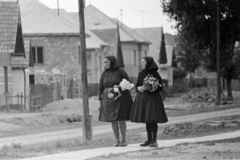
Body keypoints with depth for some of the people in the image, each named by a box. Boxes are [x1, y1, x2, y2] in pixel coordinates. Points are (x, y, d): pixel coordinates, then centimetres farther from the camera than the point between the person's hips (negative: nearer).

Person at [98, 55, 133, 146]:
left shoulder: (120, 71, -5)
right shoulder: (104, 74, 7)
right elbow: (101, 88, 10)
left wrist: (119, 87, -17)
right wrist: (100, 101, 7)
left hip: (120, 99, -4)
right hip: (108, 100, 4)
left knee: (121, 120, -3)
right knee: (113, 121, 3)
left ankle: (124, 140, 7)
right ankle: (117, 140, 8)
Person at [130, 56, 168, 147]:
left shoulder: (154, 73, -8)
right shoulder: (141, 73, 9)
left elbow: (160, 87, -8)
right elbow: (137, 86, 17)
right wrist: (139, 88, -8)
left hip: (152, 98, -6)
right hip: (142, 98, 6)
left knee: (153, 120, -6)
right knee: (146, 120, 10)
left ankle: (154, 141, -2)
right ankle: (149, 140, 17)